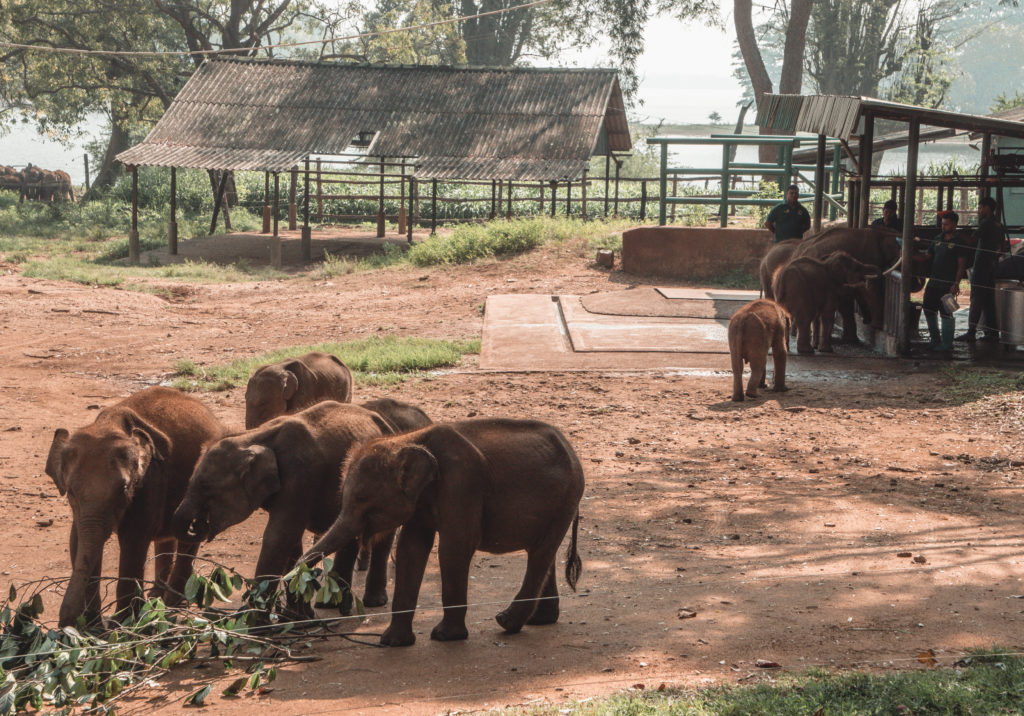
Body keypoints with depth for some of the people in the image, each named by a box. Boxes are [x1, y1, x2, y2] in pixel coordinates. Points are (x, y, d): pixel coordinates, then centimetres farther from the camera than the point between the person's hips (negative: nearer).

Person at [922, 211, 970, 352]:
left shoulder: (960, 242, -6)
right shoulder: (938, 239, 14)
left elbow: (961, 265, -9)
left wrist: (956, 283, -17)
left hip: (948, 284, -7)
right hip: (934, 281, 7)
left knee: (946, 313, -5)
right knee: (929, 309, 10)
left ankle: (947, 343, 2)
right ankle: (935, 339, 25)